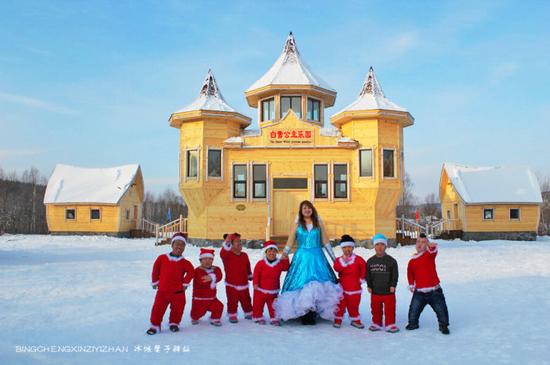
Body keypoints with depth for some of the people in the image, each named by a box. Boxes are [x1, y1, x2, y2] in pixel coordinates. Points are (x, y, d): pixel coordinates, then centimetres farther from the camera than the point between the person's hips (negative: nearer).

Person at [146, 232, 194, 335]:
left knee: (177, 309, 9)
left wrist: (185, 283, -4)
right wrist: (155, 281, 11)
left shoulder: (185, 263, -5)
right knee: (158, 308, 0)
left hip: (178, 291, 0)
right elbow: (155, 270, 7)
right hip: (162, 291, 0)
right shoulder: (162, 258, -2)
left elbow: (191, 271, -3)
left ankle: (174, 323, 31)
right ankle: (155, 325, 16)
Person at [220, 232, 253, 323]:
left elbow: (248, 267, 17)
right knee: (232, 302, 2)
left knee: (246, 301, 15)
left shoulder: (244, 255, 4)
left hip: (243, 284, 4)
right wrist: (226, 243, -50)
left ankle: (249, 314, 33)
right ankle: (232, 316, 19)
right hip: (231, 285, -4)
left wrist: (250, 276, 27)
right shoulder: (227, 255, -12)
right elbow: (222, 253, -37)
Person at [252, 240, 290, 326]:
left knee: (273, 305, 8)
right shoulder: (261, 263, -11)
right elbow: (256, 274, -9)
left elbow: (286, 268, 6)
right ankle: (258, 317, 25)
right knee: (258, 304, 9)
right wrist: (255, 283, -16)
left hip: (273, 291, 2)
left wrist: (285, 260, -8)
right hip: (261, 289, -2)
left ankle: (274, 318, 19)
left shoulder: (280, 263, -2)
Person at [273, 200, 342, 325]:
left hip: (317, 258, 1)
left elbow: (326, 242, 12)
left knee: (318, 286, -6)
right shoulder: (297, 225, 6)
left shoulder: (318, 224, 9)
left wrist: (334, 258, 11)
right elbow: (290, 243, 6)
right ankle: (303, 315, 0)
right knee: (301, 286, -5)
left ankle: (314, 313, 1)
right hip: (301, 258, -1)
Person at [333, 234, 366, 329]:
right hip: (342, 288, 0)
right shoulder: (339, 260, -2)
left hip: (355, 288, 0)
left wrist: (362, 278, 2)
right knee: (340, 304, 5)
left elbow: (364, 268, 2)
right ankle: (338, 320, 18)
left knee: (354, 305, 10)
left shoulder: (358, 259, -4)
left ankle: (355, 320, 25)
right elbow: (336, 268, -20)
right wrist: (343, 262, -29)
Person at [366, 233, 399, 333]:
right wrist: (369, 286, 5)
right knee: (375, 309, 13)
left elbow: (395, 275, -3)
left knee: (390, 310, 4)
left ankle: (390, 324, 18)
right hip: (375, 291, 3)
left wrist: (393, 285, -10)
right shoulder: (370, 261, 3)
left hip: (388, 291, -3)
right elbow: (368, 275, 10)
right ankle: (376, 323, 28)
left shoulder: (391, 261, -6)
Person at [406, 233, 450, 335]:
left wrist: (431, 245, -51)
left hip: (434, 290, -2)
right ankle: (413, 323, 29)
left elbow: (433, 249, -29)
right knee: (413, 310, 5)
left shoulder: (430, 254, -4)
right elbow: (410, 274, 19)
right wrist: (411, 285, 11)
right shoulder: (412, 261, 5)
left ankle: (443, 325, 21)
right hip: (419, 292, 3)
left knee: (441, 309, 0)